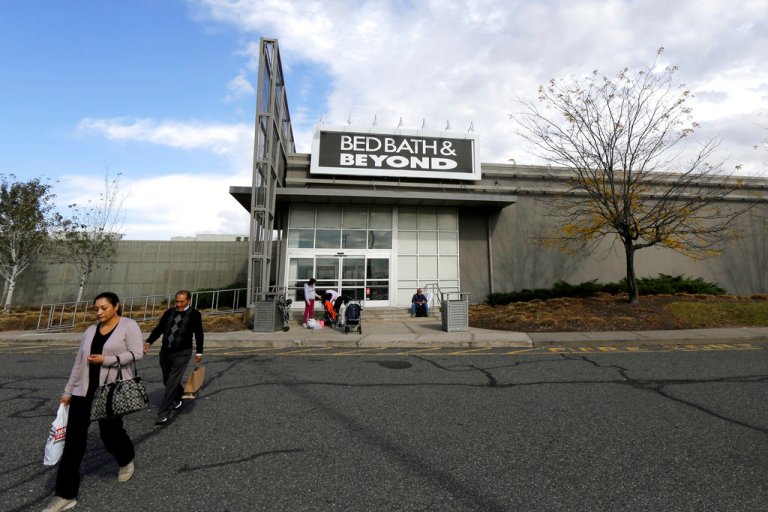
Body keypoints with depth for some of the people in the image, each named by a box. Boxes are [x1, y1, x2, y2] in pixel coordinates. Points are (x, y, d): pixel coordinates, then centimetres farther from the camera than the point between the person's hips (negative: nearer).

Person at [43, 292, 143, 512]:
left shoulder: (128, 325, -7)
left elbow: (136, 353, -16)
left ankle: (126, 460, 36)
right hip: (84, 390, 5)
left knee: (110, 432, 4)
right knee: (73, 438, 3)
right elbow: (78, 362, 14)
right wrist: (68, 390, 13)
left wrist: (106, 360, -19)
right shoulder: (90, 330, 10)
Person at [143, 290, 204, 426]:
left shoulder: (194, 314, -7)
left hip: (182, 353, -5)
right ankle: (177, 399, 45)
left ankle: (163, 414, 3)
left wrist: (199, 352, 0)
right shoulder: (169, 312, 5)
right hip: (165, 352, 5)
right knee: (167, 381, 18)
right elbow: (159, 328, 5)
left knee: (172, 383, -7)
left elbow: (199, 334, -2)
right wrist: (148, 342, -11)